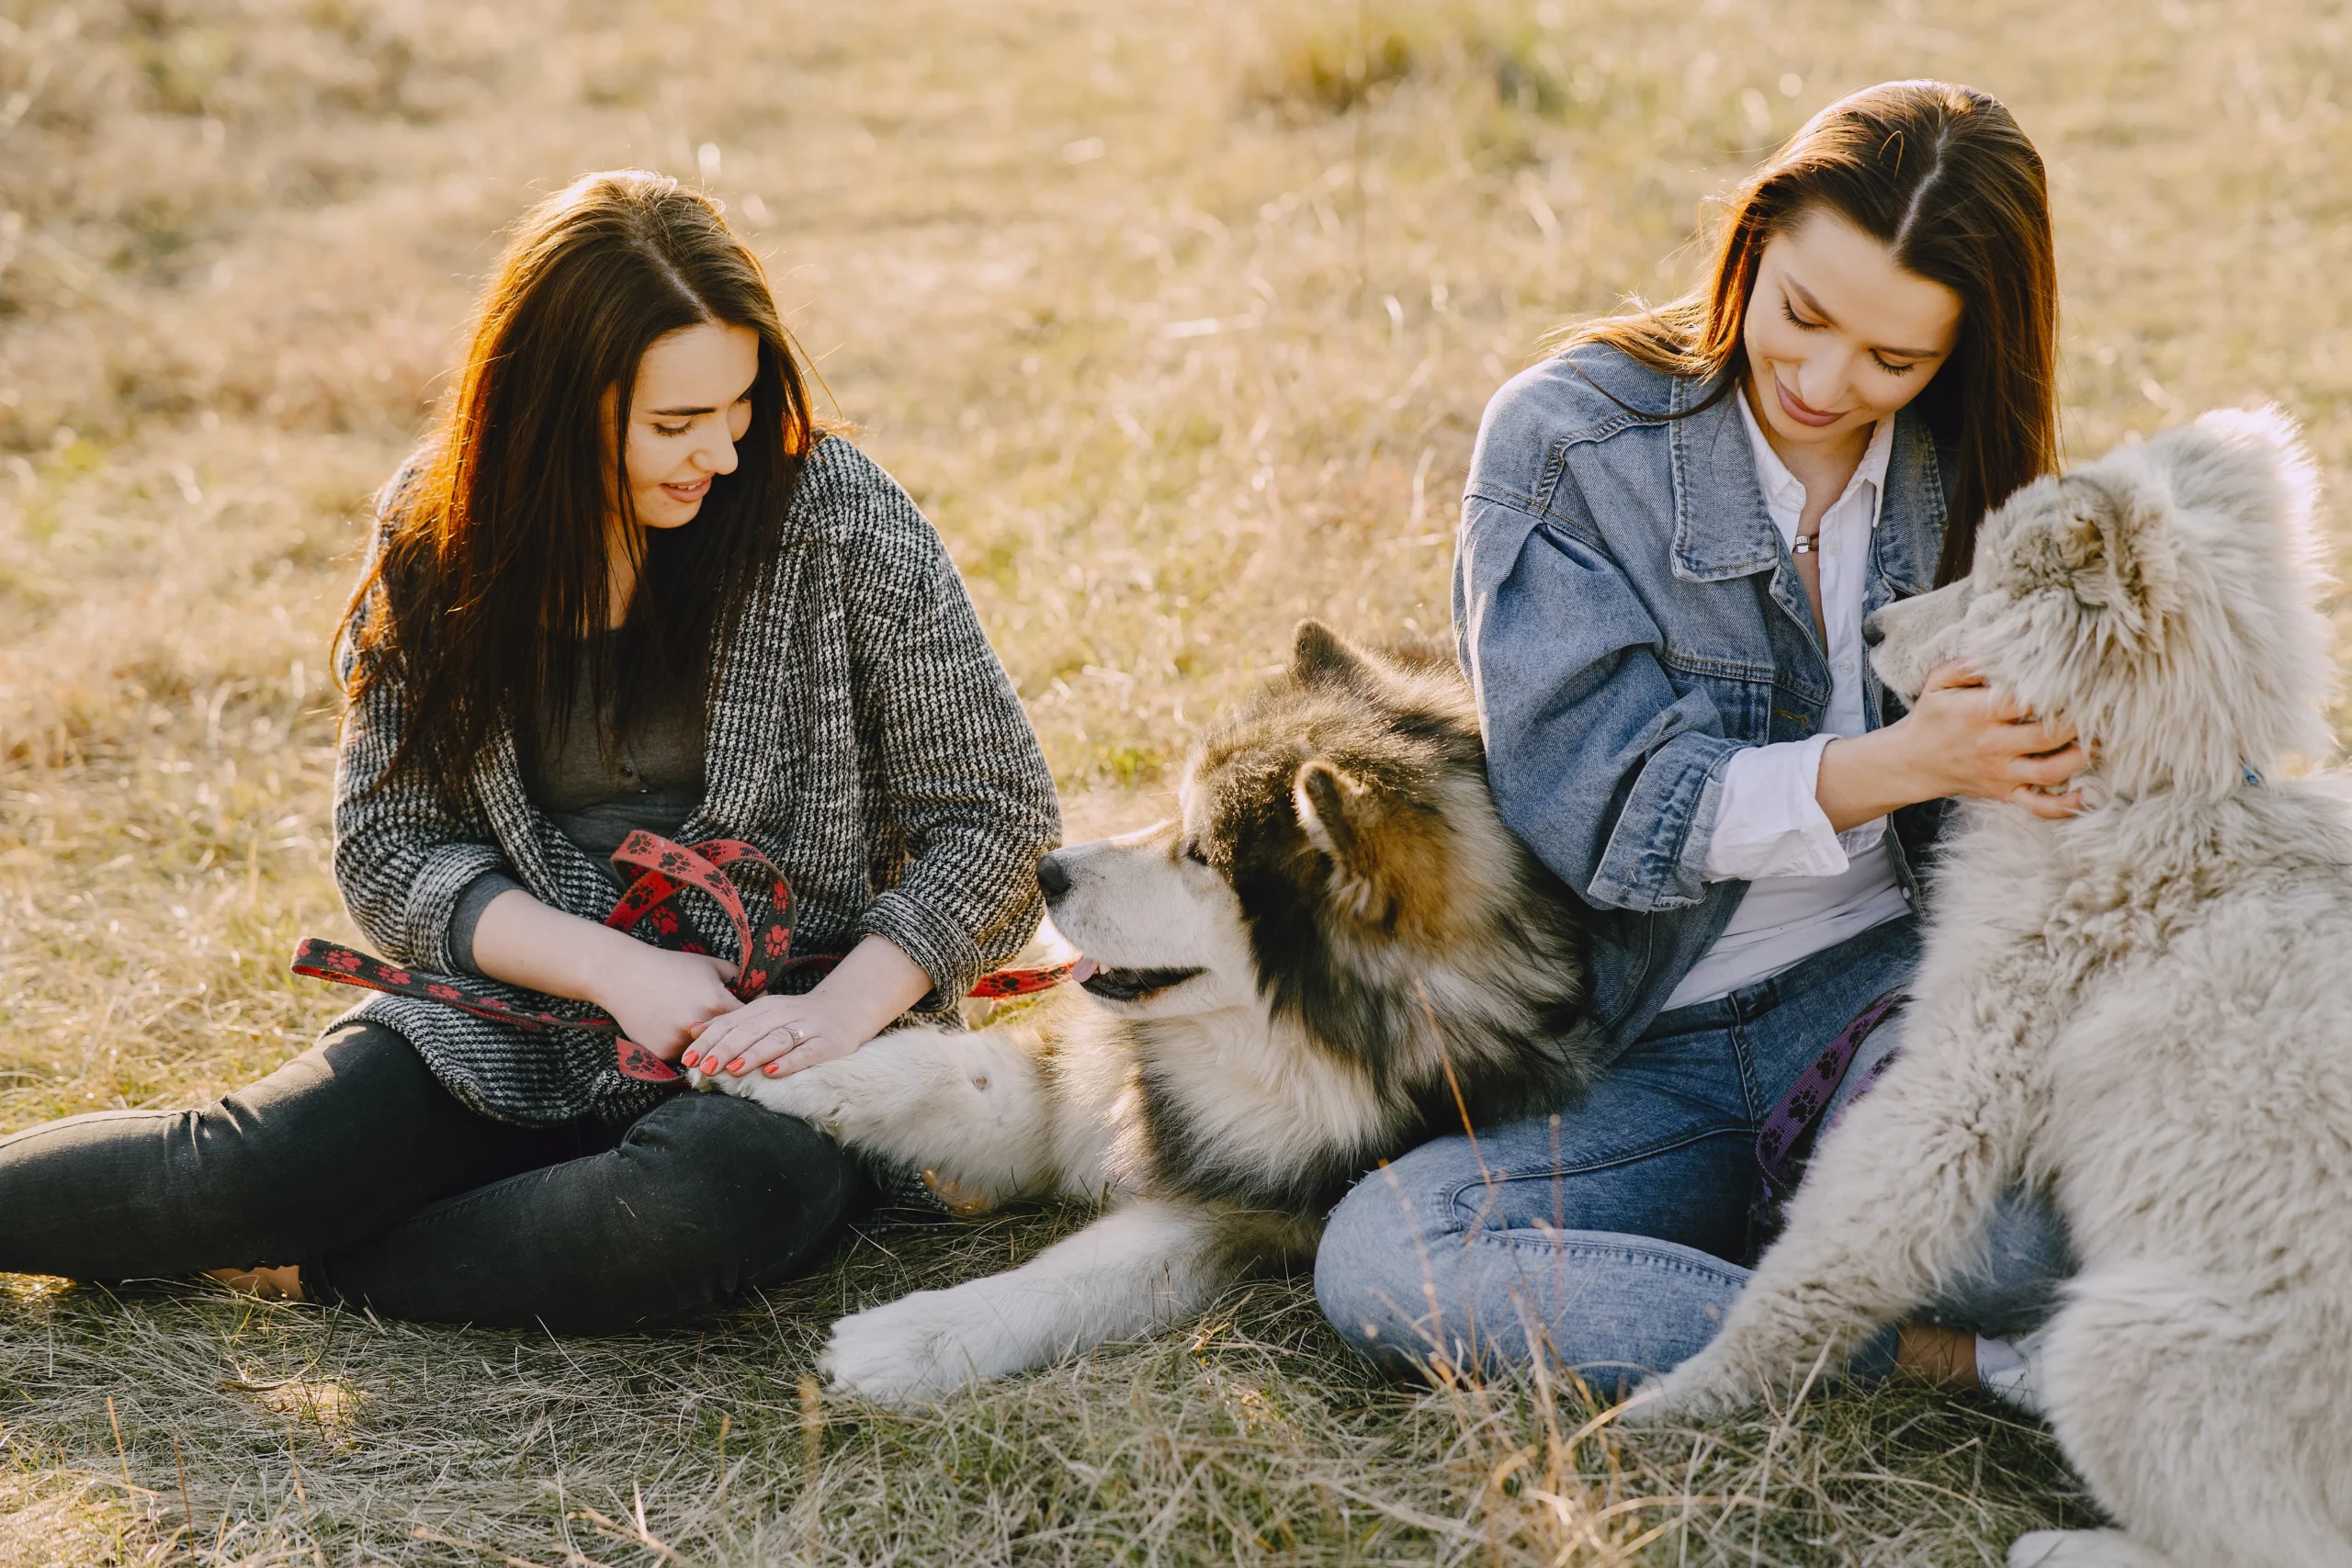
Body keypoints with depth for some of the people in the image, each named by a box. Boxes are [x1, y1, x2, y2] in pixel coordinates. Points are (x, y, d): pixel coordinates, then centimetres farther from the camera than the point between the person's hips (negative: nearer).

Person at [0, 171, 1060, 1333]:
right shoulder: (440, 533, -1)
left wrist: (843, 1009, -19)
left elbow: (994, 814, -4)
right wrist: (611, 967, -16)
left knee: (711, 1204, -35)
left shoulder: (840, 520, -9)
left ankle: (313, 1277, -16)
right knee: (244, 1171, -24)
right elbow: (389, 844, 0)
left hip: (775, 1033, -2)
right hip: (520, 1001, 2)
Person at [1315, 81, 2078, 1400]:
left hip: (1894, 991, 0)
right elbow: (1600, 806, -13)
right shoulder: (1565, 442, -6)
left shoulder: (1971, 476, 6)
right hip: (1655, 1059, 1)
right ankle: (1936, 1357, -23)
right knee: (1376, 1257, -29)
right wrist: (1903, 761, -25)